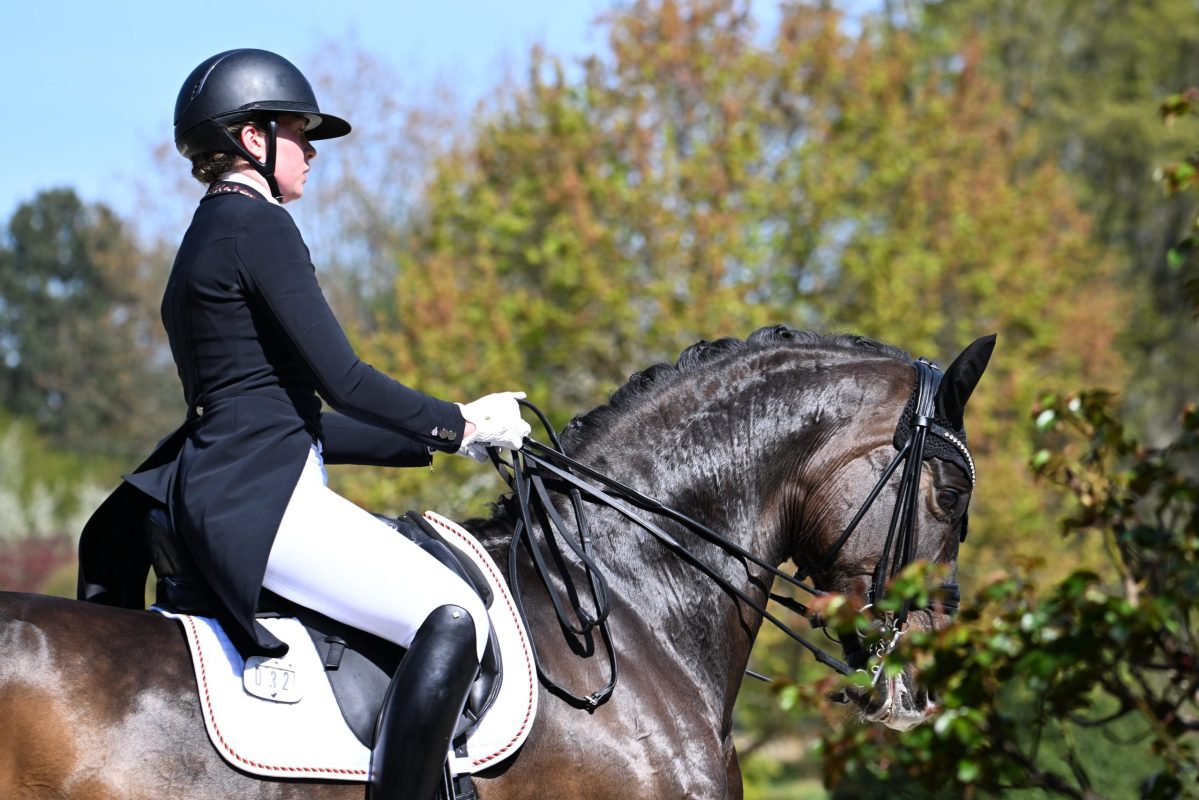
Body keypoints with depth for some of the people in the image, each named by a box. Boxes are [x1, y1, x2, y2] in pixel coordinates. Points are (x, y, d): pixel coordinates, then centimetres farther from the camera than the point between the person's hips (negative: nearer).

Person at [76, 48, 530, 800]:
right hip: (259, 502, -11)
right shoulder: (258, 225, -8)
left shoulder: (207, 240, 22)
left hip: (225, 494, 11)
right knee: (455, 617, -23)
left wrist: (440, 435, 20)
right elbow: (341, 379, -15)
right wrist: (456, 425, -1)